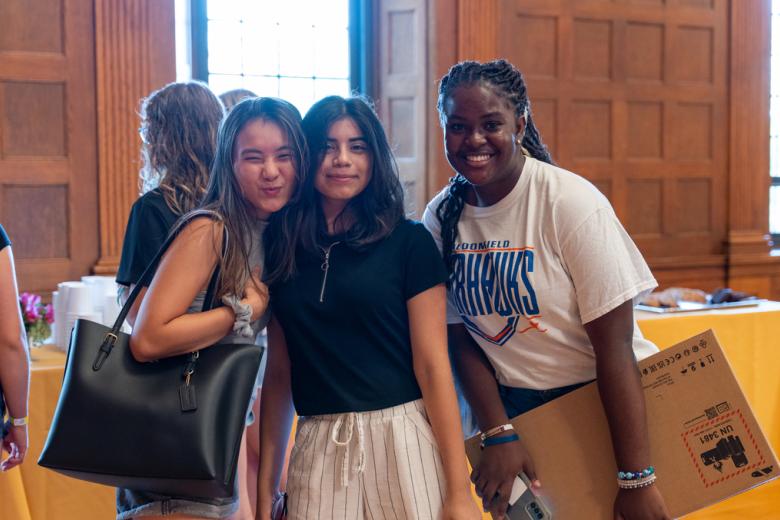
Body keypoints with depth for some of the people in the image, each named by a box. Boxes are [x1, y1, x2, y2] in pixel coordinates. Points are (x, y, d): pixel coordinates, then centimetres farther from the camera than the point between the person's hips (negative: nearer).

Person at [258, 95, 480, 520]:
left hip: (402, 440, -2)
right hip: (318, 452, 2)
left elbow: (432, 366, -7)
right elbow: (278, 373, 8)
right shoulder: (281, 249, 5)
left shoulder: (408, 242, -4)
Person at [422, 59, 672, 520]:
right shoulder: (441, 218, -5)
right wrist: (499, 435, -12)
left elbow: (614, 346, -20)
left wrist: (636, 480, -22)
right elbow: (462, 339, 0)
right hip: (512, 407, 4)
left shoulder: (572, 202, -19)